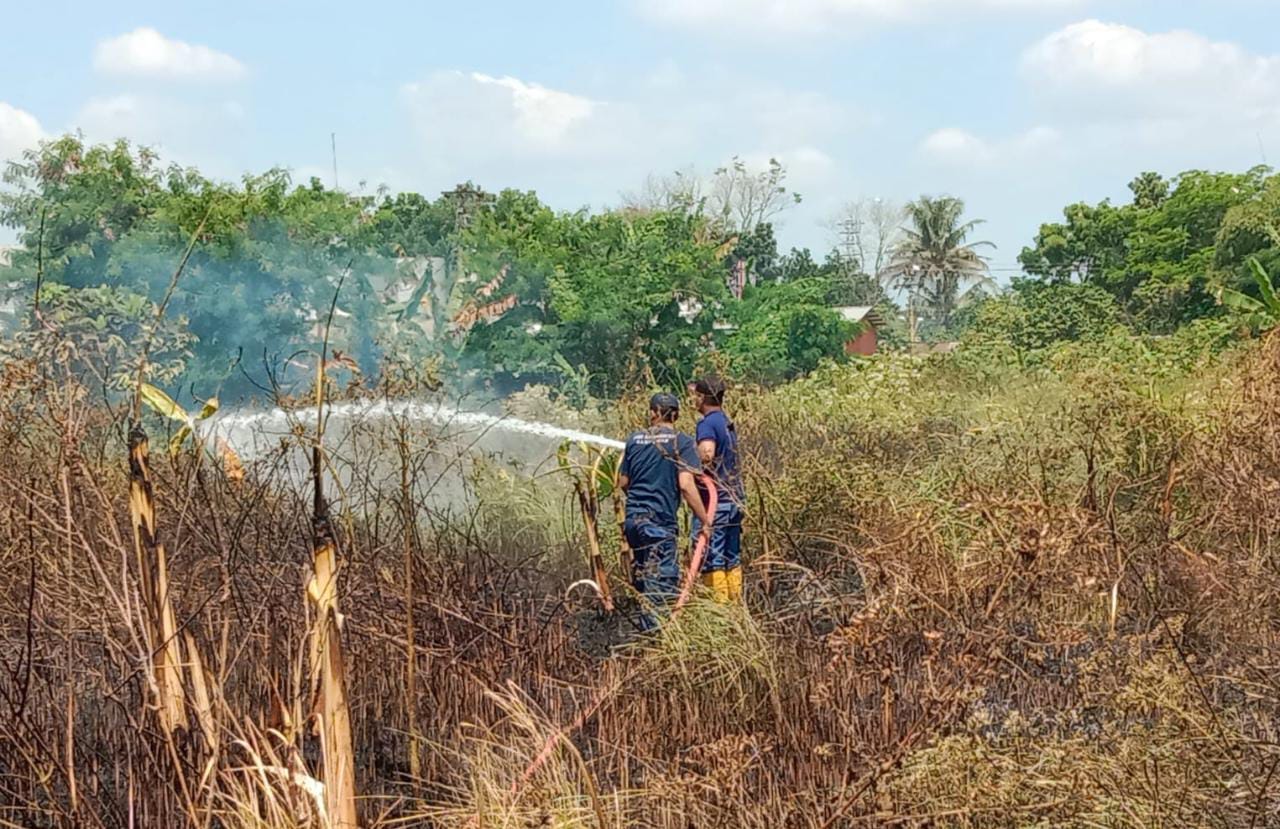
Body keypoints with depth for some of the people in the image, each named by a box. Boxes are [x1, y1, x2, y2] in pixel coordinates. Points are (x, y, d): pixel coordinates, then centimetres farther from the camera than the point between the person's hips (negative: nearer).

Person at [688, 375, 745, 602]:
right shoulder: (727, 422, 15)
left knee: (712, 562, -5)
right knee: (732, 560, 13)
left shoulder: (707, 424, -12)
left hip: (715, 501, -9)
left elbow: (707, 454, -30)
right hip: (735, 500, 9)